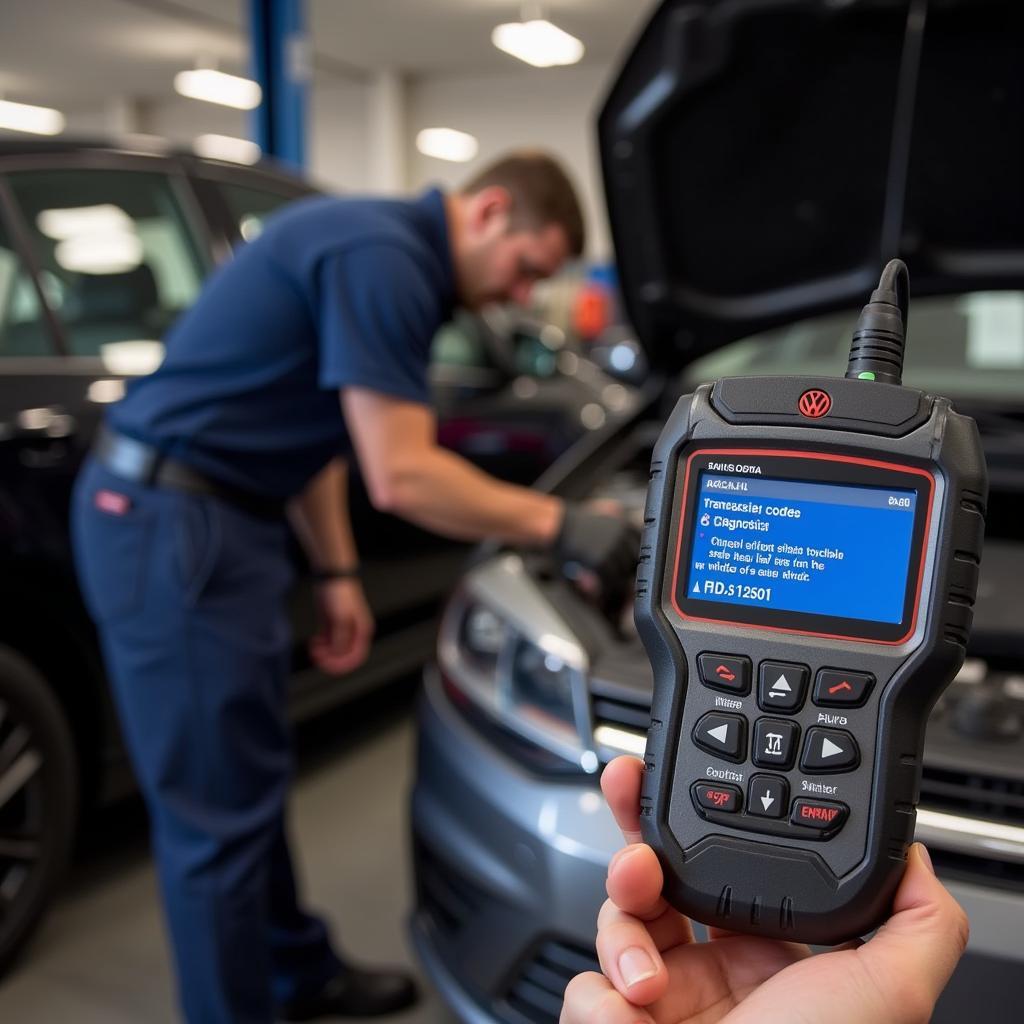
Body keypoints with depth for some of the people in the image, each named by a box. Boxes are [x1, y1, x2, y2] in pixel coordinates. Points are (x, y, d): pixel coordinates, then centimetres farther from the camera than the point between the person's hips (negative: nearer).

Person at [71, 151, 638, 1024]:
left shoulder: (379, 249, 13)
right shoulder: (381, 257, -19)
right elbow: (402, 478, -23)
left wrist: (337, 573, 14)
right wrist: (559, 525, -12)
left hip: (225, 518, 10)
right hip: (168, 525, -10)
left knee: (253, 773, 20)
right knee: (219, 808, 1)